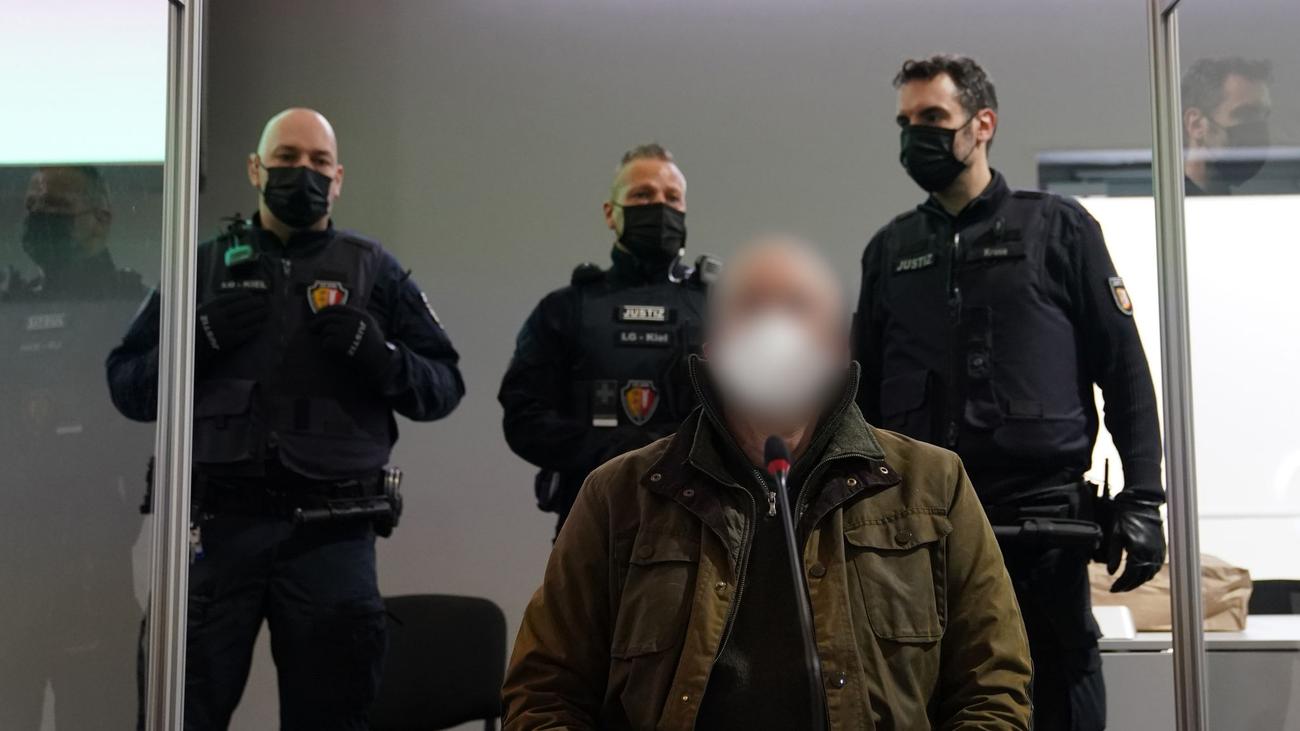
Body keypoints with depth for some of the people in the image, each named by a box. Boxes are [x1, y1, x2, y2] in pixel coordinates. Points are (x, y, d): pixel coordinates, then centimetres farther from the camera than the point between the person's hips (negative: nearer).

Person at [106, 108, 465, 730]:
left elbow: (443, 388, 5)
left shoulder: (375, 271, 9)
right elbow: (128, 386, 8)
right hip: (216, 524, 1)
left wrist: (377, 354, -13)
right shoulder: (204, 266, 10)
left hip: (331, 534, 0)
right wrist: (201, 340, -9)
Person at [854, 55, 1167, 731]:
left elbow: (1123, 370, 2)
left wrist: (1142, 498, -6)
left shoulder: (1057, 228, 4)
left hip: (1042, 520, -3)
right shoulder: (890, 249, 13)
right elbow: (864, 392, 16)